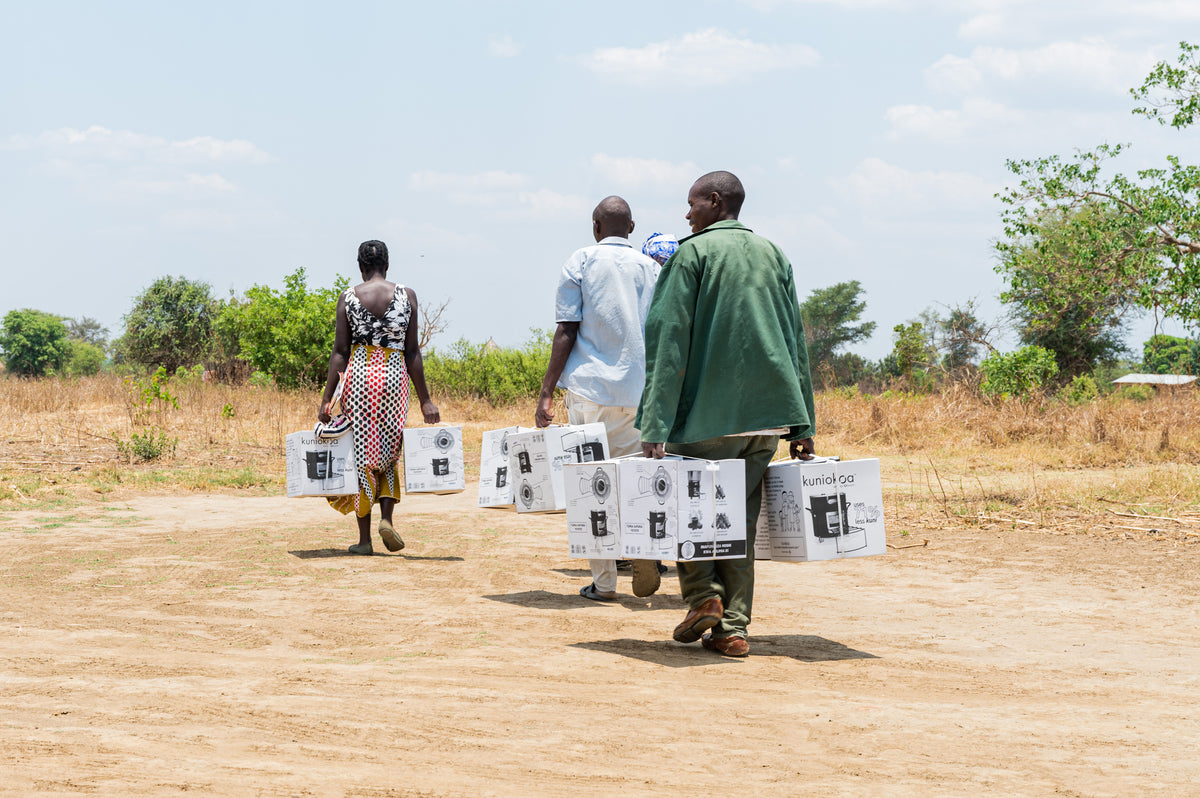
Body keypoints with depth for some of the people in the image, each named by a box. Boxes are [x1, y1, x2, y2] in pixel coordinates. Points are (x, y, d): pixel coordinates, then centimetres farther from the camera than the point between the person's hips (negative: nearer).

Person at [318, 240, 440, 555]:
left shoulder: (348, 297, 1)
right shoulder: (406, 296, 1)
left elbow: (340, 350, -1)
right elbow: (412, 351, -1)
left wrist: (327, 398, 2)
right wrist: (424, 399, 3)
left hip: (358, 375, 0)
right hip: (394, 376, 0)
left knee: (361, 453, 6)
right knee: (389, 450, 17)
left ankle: (364, 538, 5)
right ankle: (386, 517, -3)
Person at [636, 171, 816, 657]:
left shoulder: (692, 253, -3)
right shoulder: (774, 256, 13)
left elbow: (668, 340, -10)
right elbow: (796, 342, 13)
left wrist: (655, 426, -12)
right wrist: (801, 425, 14)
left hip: (709, 415, -5)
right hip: (768, 414, 5)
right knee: (740, 517, 10)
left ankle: (704, 595, -2)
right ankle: (732, 628, 8)